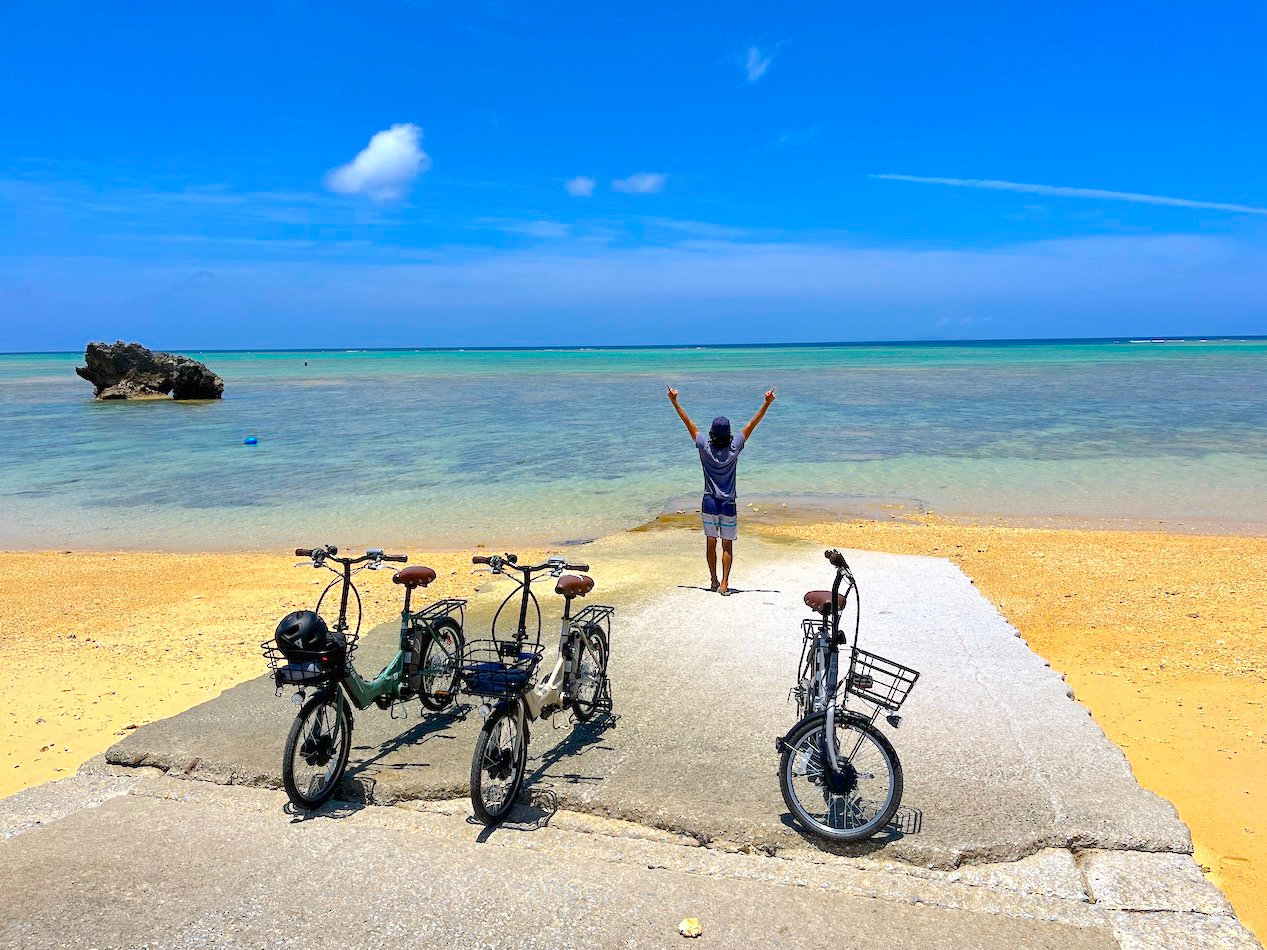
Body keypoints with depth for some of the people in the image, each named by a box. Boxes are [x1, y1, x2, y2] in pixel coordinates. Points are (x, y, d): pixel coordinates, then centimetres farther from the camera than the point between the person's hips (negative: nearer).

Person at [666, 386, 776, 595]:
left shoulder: (705, 446, -9)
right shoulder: (734, 448, -10)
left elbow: (688, 423, -3)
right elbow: (752, 424, -6)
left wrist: (675, 401, 3)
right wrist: (767, 403, -2)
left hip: (709, 503, 1)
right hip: (729, 504, -1)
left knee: (711, 543, 12)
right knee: (727, 545, 5)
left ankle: (714, 581, 20)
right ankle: (724, 583, -1)